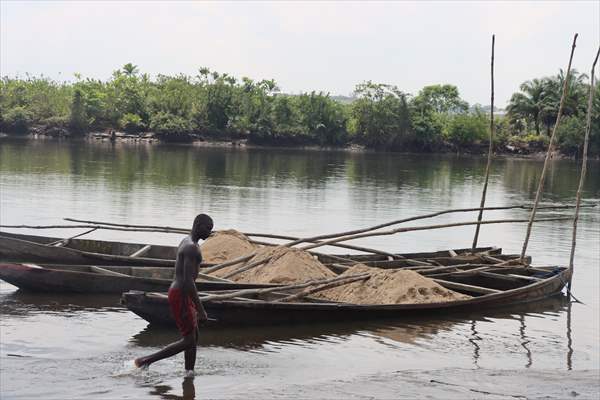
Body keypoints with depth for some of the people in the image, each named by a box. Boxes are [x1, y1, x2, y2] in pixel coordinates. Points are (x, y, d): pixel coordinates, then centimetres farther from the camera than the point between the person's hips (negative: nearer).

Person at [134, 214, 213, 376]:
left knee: (194, 337, 13)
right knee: (188, 341, -5)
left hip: (181, 294, 10)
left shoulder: (186, 243, 14)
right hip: (180, 297, -10)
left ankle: (189, 375, 16)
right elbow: (189, 281, -26)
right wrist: (200, 310, -25)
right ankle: (145, 361, -2)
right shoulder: (192, 248, -20)